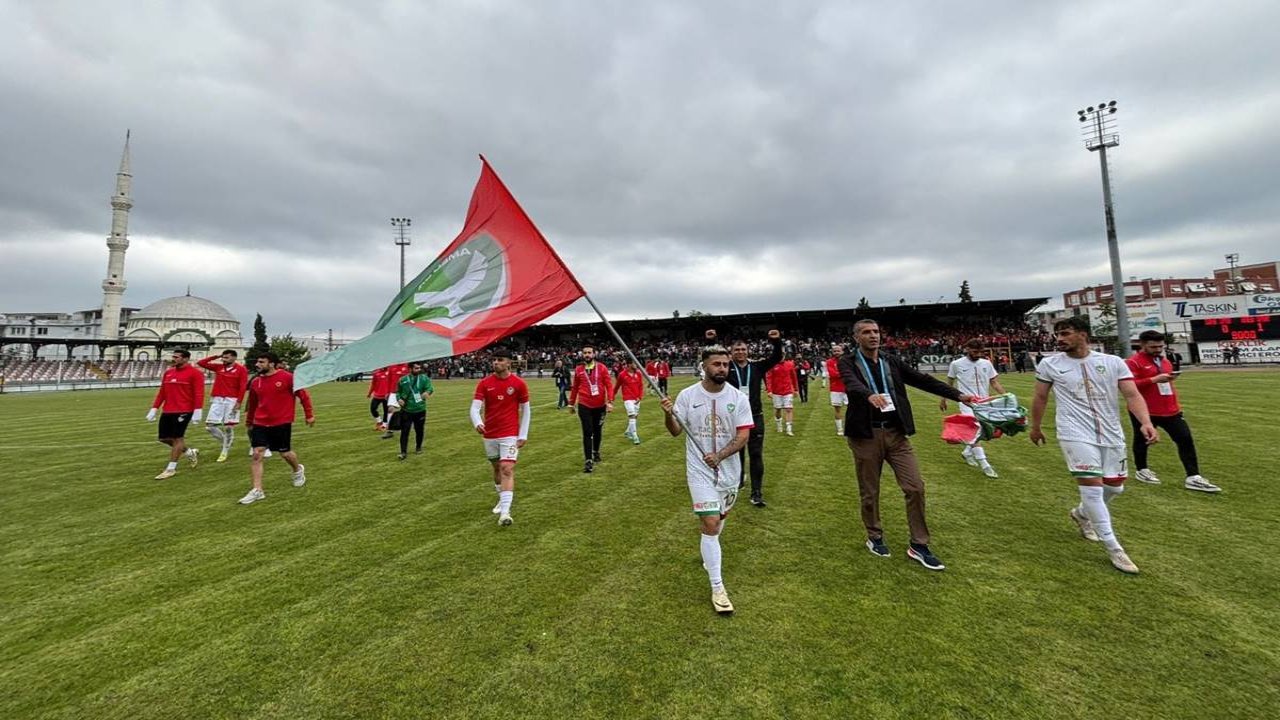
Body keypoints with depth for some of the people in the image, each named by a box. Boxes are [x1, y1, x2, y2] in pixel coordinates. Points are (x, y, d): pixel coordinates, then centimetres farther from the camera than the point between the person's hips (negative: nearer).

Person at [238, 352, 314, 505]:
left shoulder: (287, 377, -12)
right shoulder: (255, 382, 4)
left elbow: (303, 395, -6)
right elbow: (252, 403, 18)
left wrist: (309, 415, -4)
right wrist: (249, 421, 26)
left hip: (282, 423, -4)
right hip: (260, 424, 4)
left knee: (285, 453, 7)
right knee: (257, 454, -4)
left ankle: (298, 470, 39)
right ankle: (257, 491, 1)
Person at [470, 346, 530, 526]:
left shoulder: (519, 383, -6)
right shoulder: (484, 383, -2)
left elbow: (525, 409, 2)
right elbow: (475, 407, -10)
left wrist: (523, 435, -2)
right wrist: (477, 423, -31)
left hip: (510, 434, -3)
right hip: (489, 435, 3)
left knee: (507, 469, -13)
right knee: (497, 468, 18)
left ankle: (505, 512, -13)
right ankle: (502, 499, 39)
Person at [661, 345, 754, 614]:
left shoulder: (739, 398, -8)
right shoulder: (687, 395, -9)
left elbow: (743, 436, -12)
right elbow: (675, 431, -6)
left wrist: (719, 456, -27)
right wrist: (668, 414, -28)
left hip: (729, 469, 3)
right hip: (700, 471, -2)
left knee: (719, 516, 21)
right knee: (710, 524, -8)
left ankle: (710, 554, 51)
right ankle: (717, 588, 5)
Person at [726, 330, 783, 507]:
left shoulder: (756, 366, 3)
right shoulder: (727, 367, -1)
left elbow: (776, 358, -2)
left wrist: (777, 342, -19)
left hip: (755, 418, 1)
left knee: (756, 455, 2)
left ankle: (757, 493, 7)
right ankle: (737, 481, 38)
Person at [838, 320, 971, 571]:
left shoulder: (892, 361, 9)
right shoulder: (848, 362, -4)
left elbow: (923, 379, 6)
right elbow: (852, 384, -24)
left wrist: (958, 395, -1)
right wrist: (870, 395, -45)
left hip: (896, 433, 4)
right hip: (866, 435, -3)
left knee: (915, 487, 1)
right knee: (869, 493, 8)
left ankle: (918, 546, 17)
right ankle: (875, 537, 31)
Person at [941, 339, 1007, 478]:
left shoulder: (986, 363, 4)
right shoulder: (956, 364, -4)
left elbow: (994, 382, 7)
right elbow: (949, 383, 8)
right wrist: (943, 400, 12)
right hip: (967, 403, -4)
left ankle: (967, 452, 34)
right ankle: (984, 465, -16)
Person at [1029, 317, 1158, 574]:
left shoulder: (1113, 362, 1)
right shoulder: (1049, 364, -2)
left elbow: (1132, 395, -5)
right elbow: (1040, 398, 8)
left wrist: (1146, 422, -22)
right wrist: (1035, 427, 15)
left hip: (1110, 434, 3)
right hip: (1076, 434, -3)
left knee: (1114, 487, 13)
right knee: (1092, 485, -12)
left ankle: (1081, 513, 42)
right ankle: (1114, 549, 0)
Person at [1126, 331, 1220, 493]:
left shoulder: (1166, 361, 14)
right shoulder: (1133, 362, -12)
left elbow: (1169, 385, 24)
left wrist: (1176, 405, 19)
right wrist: (1154, 379, -26)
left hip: (1170, 410, 7)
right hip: (1144, 412, -7)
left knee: (1186, 439, 1)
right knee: (1142, 441, 9)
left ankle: (1193, 478, 6)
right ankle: (1141, 470, 27)